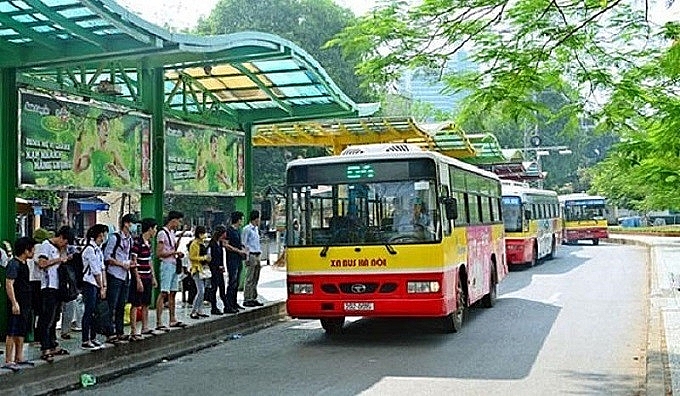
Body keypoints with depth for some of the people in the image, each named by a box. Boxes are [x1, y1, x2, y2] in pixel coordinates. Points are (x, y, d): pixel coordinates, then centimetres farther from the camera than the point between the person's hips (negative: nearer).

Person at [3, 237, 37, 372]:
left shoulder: (24, 263, 14)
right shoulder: (13, 264, -16)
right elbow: (9, 284, -21)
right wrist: (14, 303, -25)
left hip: (25, 303, 10)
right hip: (17, 305, -10)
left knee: (22, 331, 15)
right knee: (12, 333, -7)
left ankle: (19, 358, 23)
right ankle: (8, 361, -4)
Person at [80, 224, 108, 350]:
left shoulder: (98, 249, 13)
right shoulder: (90, 249, -15)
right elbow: (96, 271, -14)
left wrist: (104, 285, 5)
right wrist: (101, 287, -10)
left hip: (97, 285, 9)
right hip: (89, 284, -8)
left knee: (95, 312, 11)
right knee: (89, 312, -5)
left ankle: (93, 338, 19)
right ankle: (85, 341, -1)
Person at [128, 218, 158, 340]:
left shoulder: (149, 242, 13)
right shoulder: (137, 242, -15)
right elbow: (134, 263, -17)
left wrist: (153, 277, 20)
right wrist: (138, 280, -19)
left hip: (148, 278, 9)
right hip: (139, 278, -9)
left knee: (146, 304, 15)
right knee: (136, 305, -4)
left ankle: (145, 328, 24)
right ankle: (133, 332, -1)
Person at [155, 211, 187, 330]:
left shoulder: (172, 233, 17)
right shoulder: (162, 233, -11)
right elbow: (159, 253, -17)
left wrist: (178, 254, 10)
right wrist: (174, 252, -16)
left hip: (174, 265, 9)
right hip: (167, 265, -9)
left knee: (173, 293, 12)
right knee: (164, 293, -12)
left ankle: (173, 320, 18)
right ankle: (158, 323, -12)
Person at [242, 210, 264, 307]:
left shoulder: (256, 229, 18)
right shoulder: (247, 229, -8)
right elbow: (244, 244, -11)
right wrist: (247, 257, -15)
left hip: (257, 255, 8)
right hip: (251, 255, -8)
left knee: (255, 279, 9)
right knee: (250, 279, -8)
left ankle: (253, 298, 14)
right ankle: (246, 300, -6)